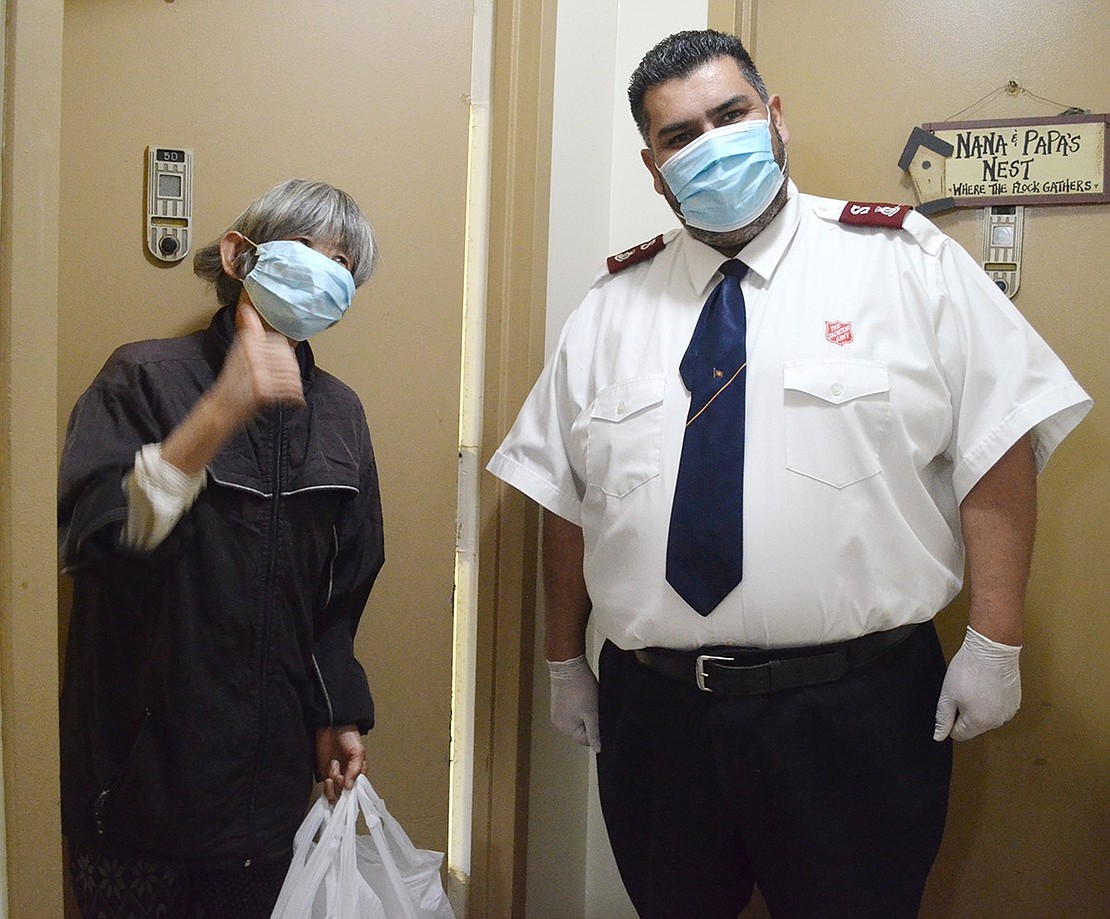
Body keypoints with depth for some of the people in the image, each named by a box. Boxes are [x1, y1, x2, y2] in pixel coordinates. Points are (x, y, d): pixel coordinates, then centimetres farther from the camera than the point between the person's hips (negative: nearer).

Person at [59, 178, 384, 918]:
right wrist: (223, 411, -34)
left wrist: (339, 714, 12)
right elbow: (90, 537, -25)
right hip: (143, 765, -4)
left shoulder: (338, 412, 4)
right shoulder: (147, 378, -10)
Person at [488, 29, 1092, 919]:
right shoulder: (612, 306, 7)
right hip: (653, 709, 3)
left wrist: (995, 641, -11)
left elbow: (998, 445, -6)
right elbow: (564, 494, 10)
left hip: (855, 711, -3)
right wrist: (565, 659, 10)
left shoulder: (905, 262, -3)